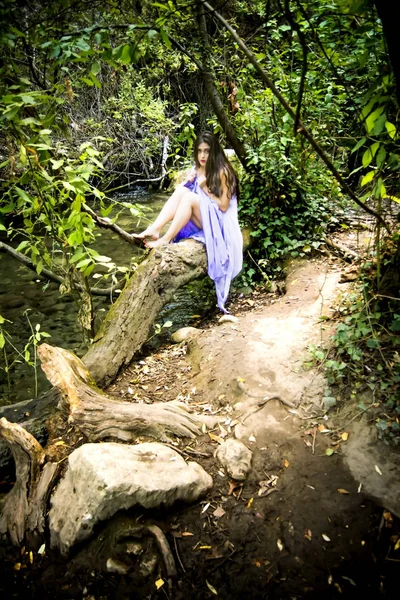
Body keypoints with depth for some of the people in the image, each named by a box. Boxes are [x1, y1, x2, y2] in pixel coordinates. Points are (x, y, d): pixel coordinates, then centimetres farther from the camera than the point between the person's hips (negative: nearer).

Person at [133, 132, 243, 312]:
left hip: (218, 223, -6)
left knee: (189, 196, -30)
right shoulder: (197, 170, 12)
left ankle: (165, 240, -32)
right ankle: (153, 230, -31)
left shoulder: (222, 172, -8)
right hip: (199, 221, 6)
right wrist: (190, 182, -4)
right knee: (182, 190, -18)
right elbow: (182, 193, 14)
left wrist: (205, 188, -13)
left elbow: (224, 206, -12)